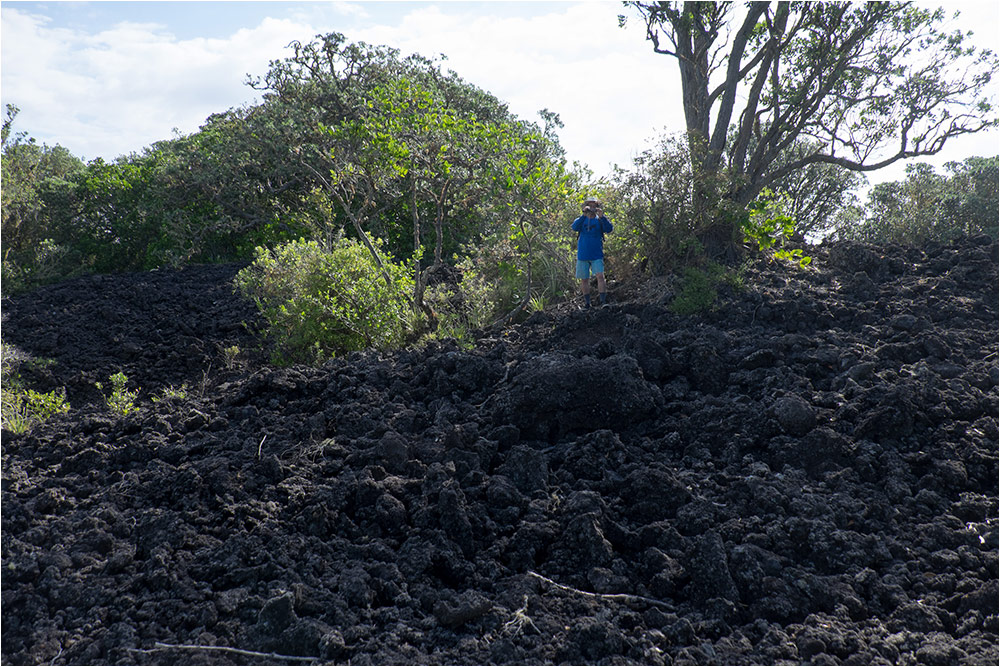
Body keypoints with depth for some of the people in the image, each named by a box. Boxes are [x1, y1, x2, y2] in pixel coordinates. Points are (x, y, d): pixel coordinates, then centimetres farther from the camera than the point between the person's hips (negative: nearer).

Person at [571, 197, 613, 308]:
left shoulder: (599, 220, 4)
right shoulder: (581, 220, 6)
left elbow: (609, 229, -15)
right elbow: (574, 227, -16)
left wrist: (601, 216, -30)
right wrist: (584, 215, -29)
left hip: (597, 255, -2)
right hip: (582, 255, 2)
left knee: (600, 276, -17)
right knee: (584, 279, 7)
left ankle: (603, 301, -18)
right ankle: (587, 302, 20)